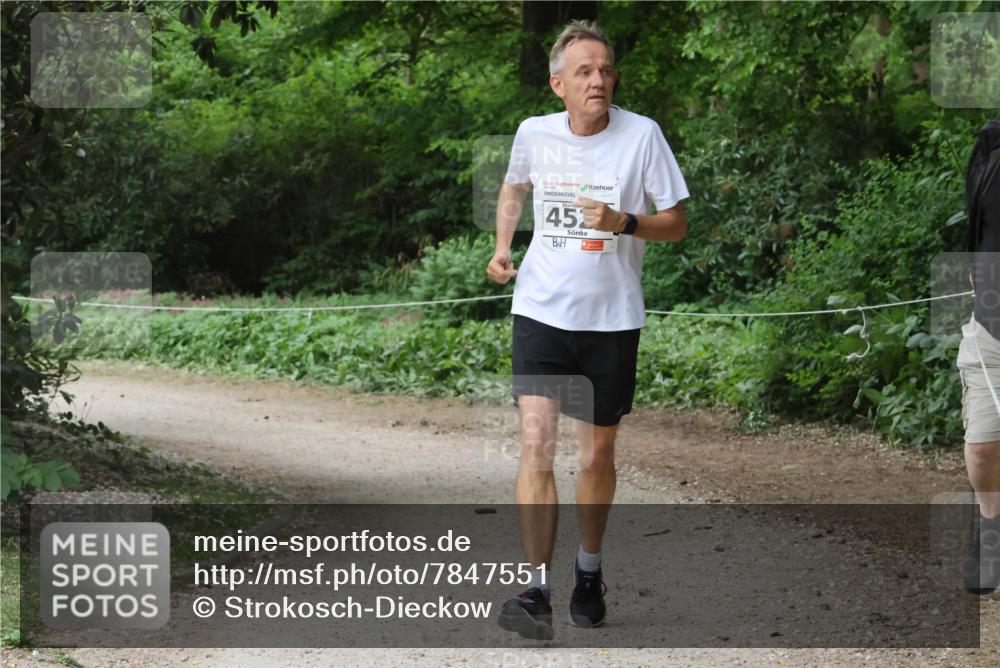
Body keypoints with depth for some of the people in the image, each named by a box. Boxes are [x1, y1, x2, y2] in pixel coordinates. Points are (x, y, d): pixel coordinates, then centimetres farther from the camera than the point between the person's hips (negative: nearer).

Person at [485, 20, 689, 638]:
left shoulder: (642, 134, -9)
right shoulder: (534, 133, -2)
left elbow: (677, 223, -4)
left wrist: (623, 223, -22)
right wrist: (503, 247, 5)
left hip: (613, 319, 0)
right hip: (541, 310, 1)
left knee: (598, 456, 10)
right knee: (536, 444, -14)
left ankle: (589, 573, 33)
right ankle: (538, 591, -14)